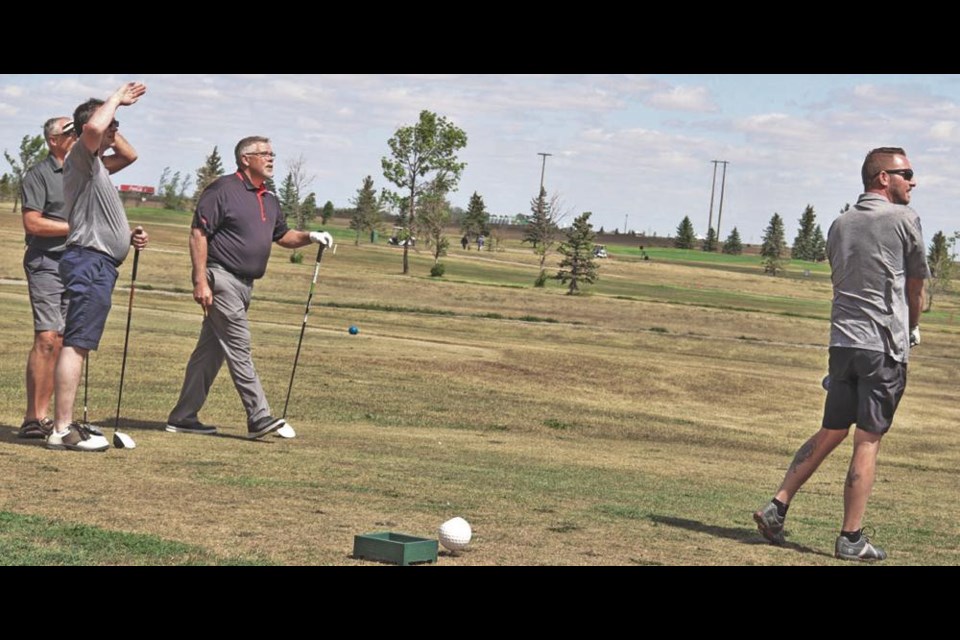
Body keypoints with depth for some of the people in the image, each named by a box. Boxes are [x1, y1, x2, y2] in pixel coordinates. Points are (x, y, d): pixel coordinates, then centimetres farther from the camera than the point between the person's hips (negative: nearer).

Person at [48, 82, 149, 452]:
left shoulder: (97, 165, 22)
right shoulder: (80, 157, -7)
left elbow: (129, 155, 41)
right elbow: (92, 128, -30)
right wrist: (116, 99, -13)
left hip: (99, 265, 11)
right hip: (90, 261, -11)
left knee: (78, 345, 12)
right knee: (76, 344, -14)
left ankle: (64, 423, 16)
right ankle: (62, 430, -18)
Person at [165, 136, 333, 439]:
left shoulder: (269, 199, 17)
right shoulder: (223, 190, -9)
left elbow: (282, 235, 27)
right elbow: (198, 234, -13)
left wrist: (310, 237, 6)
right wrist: (200, 281, -19)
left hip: (244, 284, 9)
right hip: (220, 278, -9)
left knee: (210, 351, 11)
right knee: (239, 348, -10)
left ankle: (183, 417, 16)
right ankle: (259, 417, -11)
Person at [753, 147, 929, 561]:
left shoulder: (840, 225, 14)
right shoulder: (903, 220, -4)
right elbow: (915, 286, 6)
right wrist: (911, 330, 24)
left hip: (843, 340, 6)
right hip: (885, 345, -6)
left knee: (830, 433, 16)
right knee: (868, 441, -2)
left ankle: (777, 507, 9)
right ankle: (851, 539, 0)